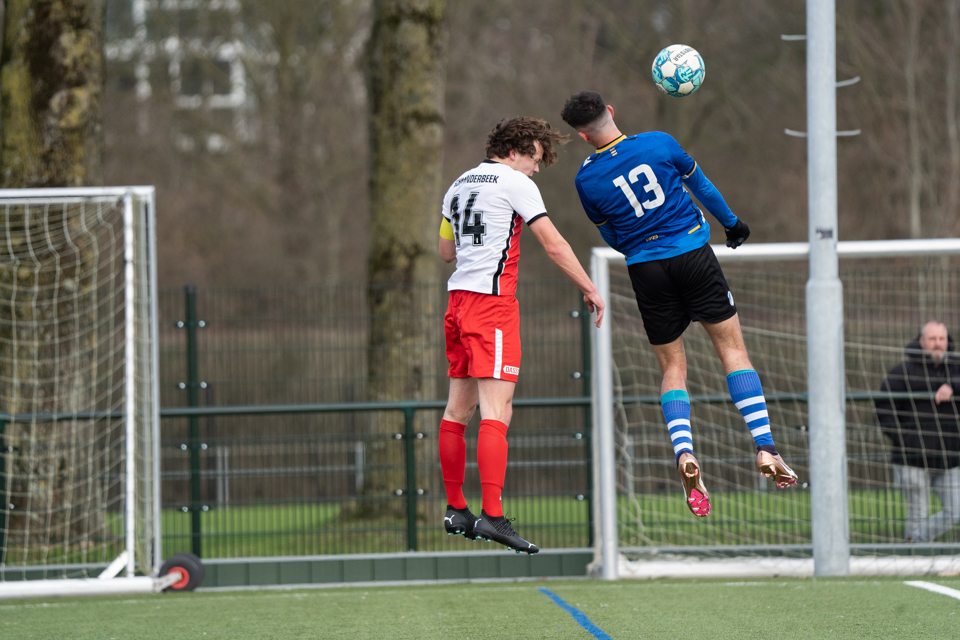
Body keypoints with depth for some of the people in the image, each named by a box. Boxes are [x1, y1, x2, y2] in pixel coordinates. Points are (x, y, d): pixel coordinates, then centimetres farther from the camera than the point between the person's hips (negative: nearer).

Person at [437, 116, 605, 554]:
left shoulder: (458, 186, 19)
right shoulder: (514, 183, -3)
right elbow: (554, 244, -5)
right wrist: (589, 289, 2)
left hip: (458, 301, 8)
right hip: (493, 300, -8)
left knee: (458, 409, 12)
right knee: (496, 412, -13)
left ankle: (456, 510, 17)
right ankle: (491, 515, -21)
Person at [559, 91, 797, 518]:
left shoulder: (587, 179, -5)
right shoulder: (660, 144, -6)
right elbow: (700, 185, 11)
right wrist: (731, 223, 28)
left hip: (645, 270, 1)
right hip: (693, 253, -1)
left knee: (672, 368, 11)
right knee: (733, 350, 5)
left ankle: (683, 451, -12)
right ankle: (765, 447, -6)